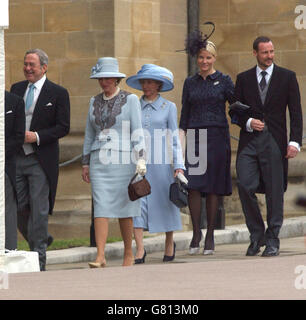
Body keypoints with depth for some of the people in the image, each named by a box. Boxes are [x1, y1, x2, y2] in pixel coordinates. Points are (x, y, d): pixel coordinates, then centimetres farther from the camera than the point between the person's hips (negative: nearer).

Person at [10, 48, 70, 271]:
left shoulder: (58, 93, -2)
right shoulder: (17, 89, 12)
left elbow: (63, 127, -6)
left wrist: (36, 136, -17)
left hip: (41, 160, -5)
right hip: (17, 158, 5)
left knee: (39, 209, -3)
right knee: (18, 208, 4)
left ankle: (39, 257, 4)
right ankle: (40, 239, 27)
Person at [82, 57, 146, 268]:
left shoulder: (130, 100, -1)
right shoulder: (95, 102, 12)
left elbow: (137, 132, -5)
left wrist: (141, 159, -14)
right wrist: (85, 163, 14)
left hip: (123, 161, -3)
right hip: (100, 162, 3)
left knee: (124, 209, 2)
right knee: (101, 208, -8)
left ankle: (129, 254, 14)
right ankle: (100, 256, -14)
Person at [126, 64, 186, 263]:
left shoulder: (168, 107, 4)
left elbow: (175, 138, 3)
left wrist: (179, 166, -4)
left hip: (160, 162, -1)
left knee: (164, 202, 6)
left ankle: (170, 243, 26)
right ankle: (140, 249, -10)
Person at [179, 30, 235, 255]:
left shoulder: (224, 81, 3)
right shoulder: (190, 83, 10)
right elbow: (185, 115, 11)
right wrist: (181, 141, 3)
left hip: (217, 137, -2)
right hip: (194, 137, 2)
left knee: (213, 187, 0)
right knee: (193, 186, -9)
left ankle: (210, 236, 8)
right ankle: (196, 233, 2)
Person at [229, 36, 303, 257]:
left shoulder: (287, 77, 6)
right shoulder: (243, 79, 11)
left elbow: (296, 112, 3)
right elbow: (235, 111, 14)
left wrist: (295, 142, -7)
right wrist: (248, 122, -7)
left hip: (274, 141, -2)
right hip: (249, 141, 2)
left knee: (275, 191, -1)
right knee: (245, 186, -10)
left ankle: (272, 241, 7)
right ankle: (256, 235, 6)